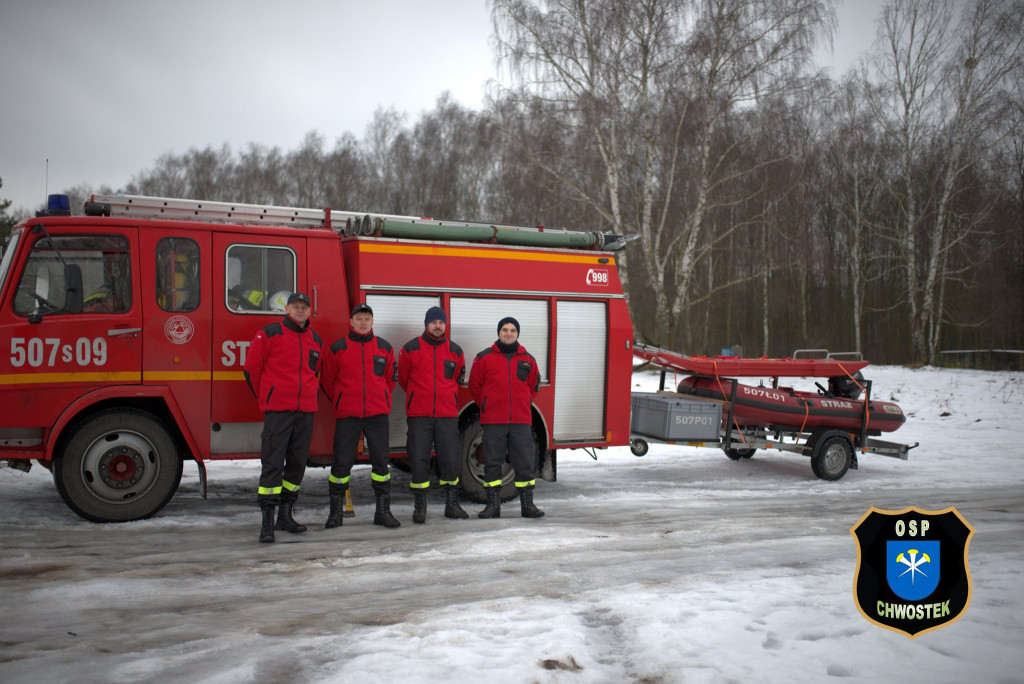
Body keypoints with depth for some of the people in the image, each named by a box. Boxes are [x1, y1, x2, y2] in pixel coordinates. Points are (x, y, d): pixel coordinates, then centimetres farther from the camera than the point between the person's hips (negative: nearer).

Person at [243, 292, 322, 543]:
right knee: (272, 464, -7)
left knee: (297, 464, 9)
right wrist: (265, 399, 7)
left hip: (306, 411, 5)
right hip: (277, 410, -5)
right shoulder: (269, 334, -1)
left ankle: (286, 516, 21)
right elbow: (251, 368, 4)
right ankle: (267, 521, -4)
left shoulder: (316, 340, 14)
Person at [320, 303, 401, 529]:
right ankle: (336, 512, 13)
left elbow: (391, 377, 18)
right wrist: (340, 402, 12)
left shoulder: (384, 347, 9)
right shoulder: (338, 348, 3)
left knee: (381, 461, 3)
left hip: (378, 414, 2)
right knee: (342, 461, 0)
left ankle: (383, 511, 13)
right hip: (347, 416, -2)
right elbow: (326, 381, 11)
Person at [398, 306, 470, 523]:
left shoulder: (455, 350, 9)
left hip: (448, 415, 2)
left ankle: (452, 504, 15)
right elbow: (403, 378, 13)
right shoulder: (411, 348, 2)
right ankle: (420, 507, 9)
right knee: (419, 460, 0)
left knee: (450, 459, 3)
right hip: (418, 415, -2)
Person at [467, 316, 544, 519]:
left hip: (521, 420, 2)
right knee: (492, 463, 3)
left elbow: (533, 386, 21)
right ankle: (493, 505, 12)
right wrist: (487, 406, 10)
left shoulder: (527, 360, 10)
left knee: (525, 463, 3)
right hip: (493, 421, -2)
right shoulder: (484, 358, 2)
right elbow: (475, 386, 9)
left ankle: (527, 505, 12)